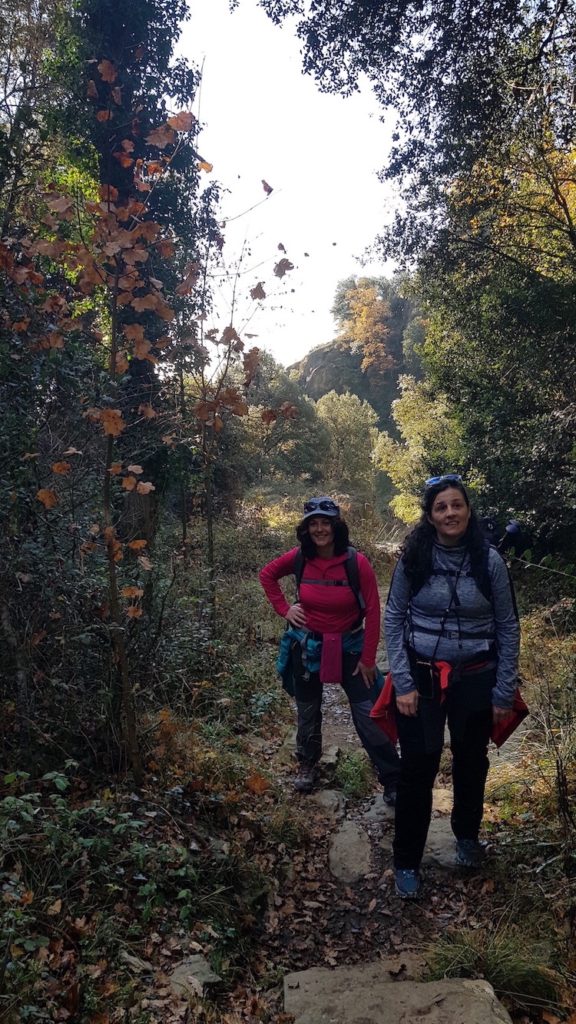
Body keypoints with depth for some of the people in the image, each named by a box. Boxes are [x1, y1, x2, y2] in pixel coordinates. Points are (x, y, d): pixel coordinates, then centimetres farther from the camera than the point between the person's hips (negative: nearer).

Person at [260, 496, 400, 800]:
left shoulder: (357, 562, -18)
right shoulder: (299, 557, -11)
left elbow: (372, 612, -13)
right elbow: (267, 575, 9)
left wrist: (368, 658, -12)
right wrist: (284, 609, -2)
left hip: (348, 647, -2)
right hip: (307, 646, 3)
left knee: (369, 716, -3)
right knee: (307, 712, 19)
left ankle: (392, 782, 12)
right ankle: (307, 765, 44)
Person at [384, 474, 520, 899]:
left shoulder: (489, 560, -8)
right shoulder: (413, 558, -8)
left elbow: (508, 628, -2)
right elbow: (393, 621, -4)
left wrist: (504, 692, -2)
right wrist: (403, 684, -9)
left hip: (475, 679, 1)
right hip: (422, 678, -1)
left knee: (471, 763, 18)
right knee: (417, 769, 3)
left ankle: (467, 835, 46)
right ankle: (407, 862, 22)